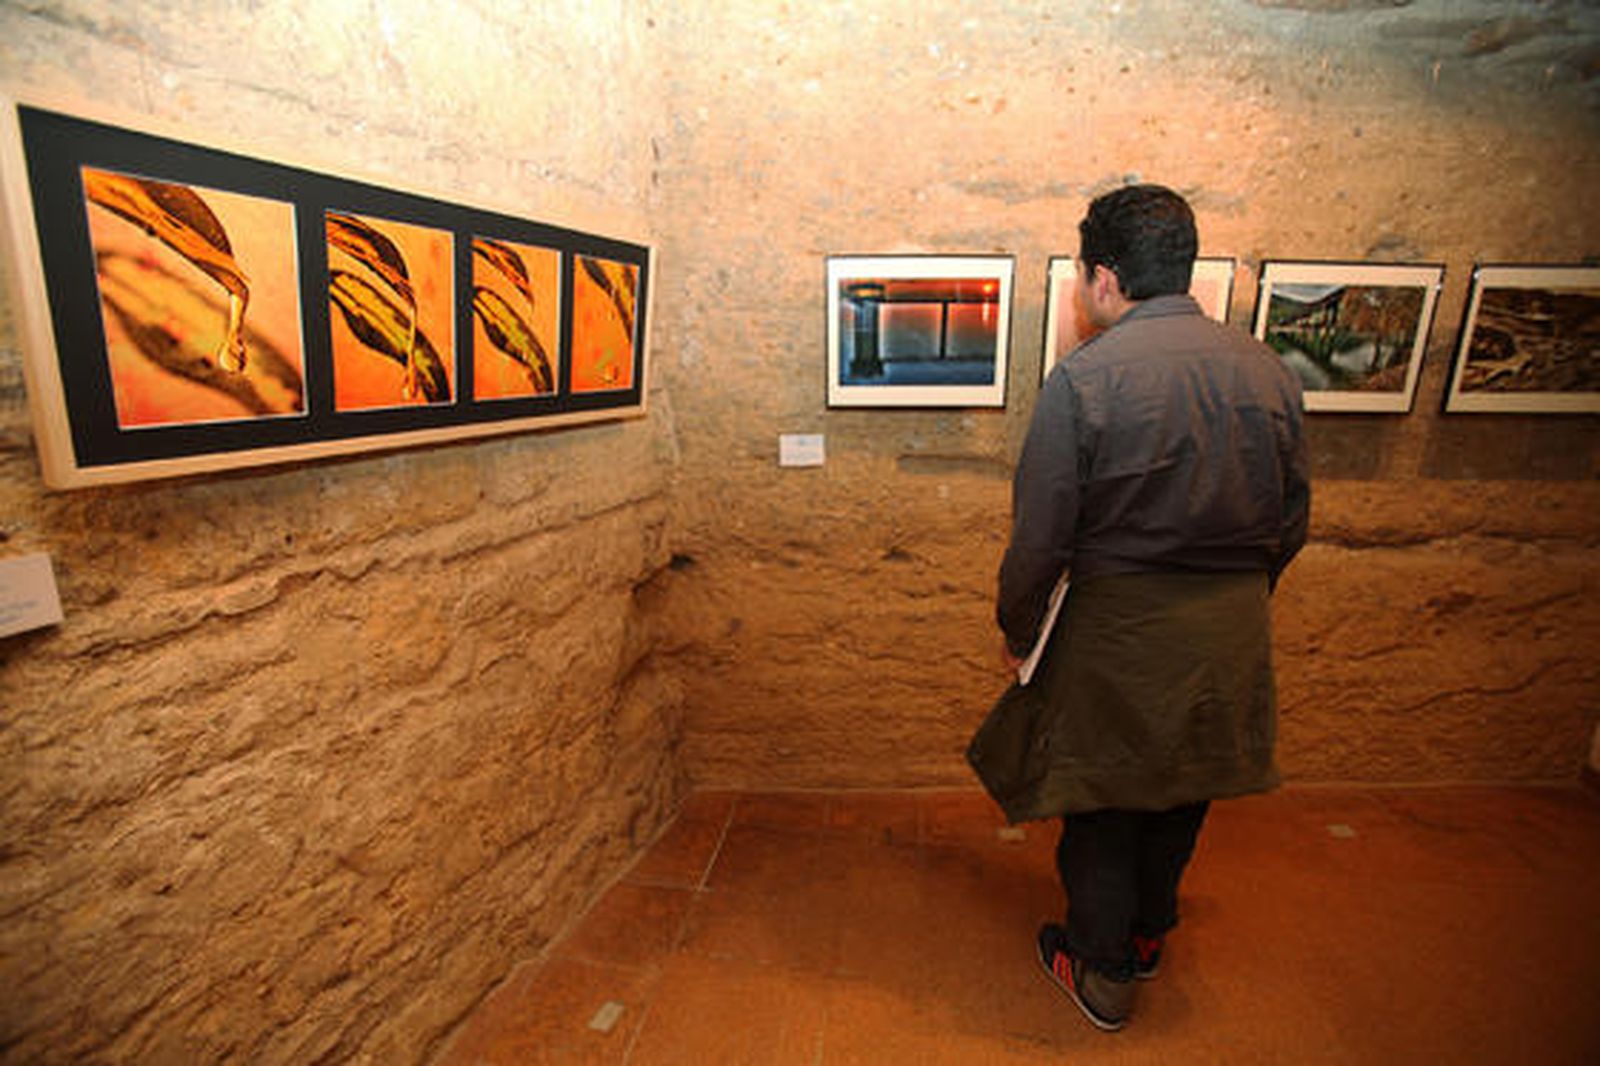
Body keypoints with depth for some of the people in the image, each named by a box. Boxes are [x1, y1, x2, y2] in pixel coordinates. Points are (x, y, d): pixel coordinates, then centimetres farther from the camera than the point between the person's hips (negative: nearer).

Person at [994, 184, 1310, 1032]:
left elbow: (1041, 533, -15)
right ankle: (1148, 935, 47)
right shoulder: (1268, 371, 0)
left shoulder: (1085, 377, -17)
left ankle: (1101, 971, 34)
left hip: (1120, 622, -5)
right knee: (1184, 787, 24)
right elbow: (1291, 521, 8)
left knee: (1102, 798, 15)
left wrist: (1018, 628, 0)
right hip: (1233, 626, 6)